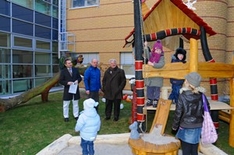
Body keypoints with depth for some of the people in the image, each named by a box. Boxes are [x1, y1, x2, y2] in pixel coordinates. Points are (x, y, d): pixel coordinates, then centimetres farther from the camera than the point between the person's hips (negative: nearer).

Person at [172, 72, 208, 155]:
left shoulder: (183, 96, -16)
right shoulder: (201, 95, -4)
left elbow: (178, 113, -11)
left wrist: (174, 126, 2)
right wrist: (201, 122, 18)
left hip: (186, 128, -4)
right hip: (198, 127, 5)